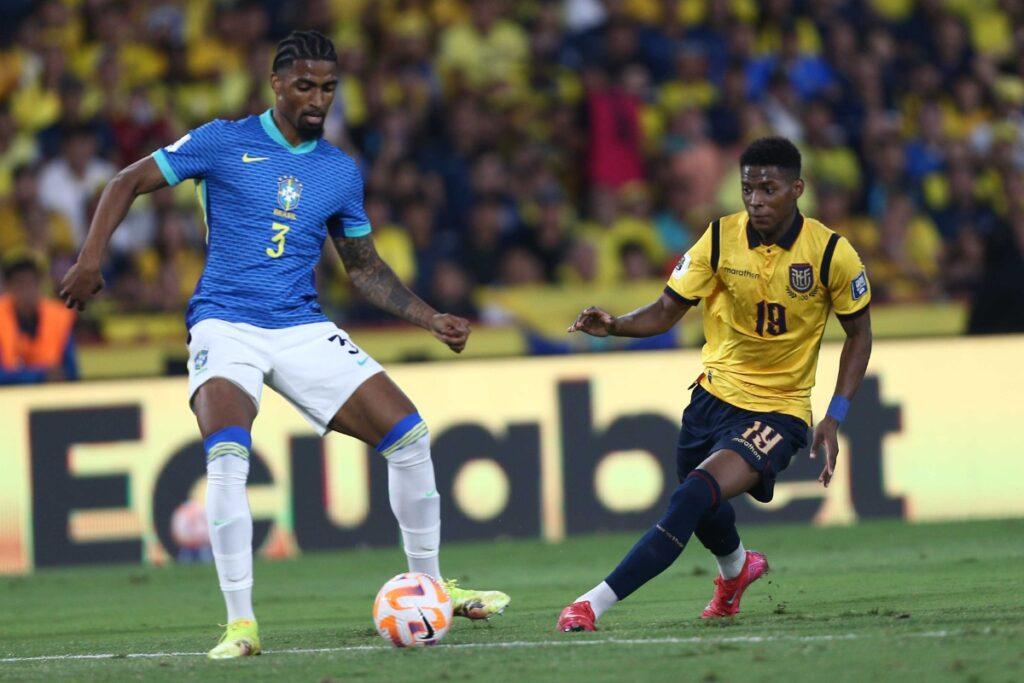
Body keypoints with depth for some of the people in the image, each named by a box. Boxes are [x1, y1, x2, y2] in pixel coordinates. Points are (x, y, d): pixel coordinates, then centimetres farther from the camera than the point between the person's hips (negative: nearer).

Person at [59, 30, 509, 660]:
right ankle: (240, 622, -22)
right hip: (226, 324, -4)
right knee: (228, 454, -29)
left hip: (304, 329, 4)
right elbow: (128, 183, 3)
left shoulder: (341, 171, 11)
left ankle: (429, 586, 13)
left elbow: (364, 265, 22)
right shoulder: (224, 142, -1)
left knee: (408, 432, -5)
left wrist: (430, 319, 11)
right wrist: (91, 259, -9)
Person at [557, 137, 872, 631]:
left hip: (779, 412, -4)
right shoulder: (720, 239, -7)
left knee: (694, 496, -25)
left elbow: (859, 332, 1)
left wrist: (834, 418, -6)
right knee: (703, 512, 19)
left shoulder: (831, 253, -13)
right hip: (714, 396, 4)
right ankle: (737, 567, 57)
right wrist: (614, 326, -25)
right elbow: (667, 311, -4)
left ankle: (595, 603, -26)